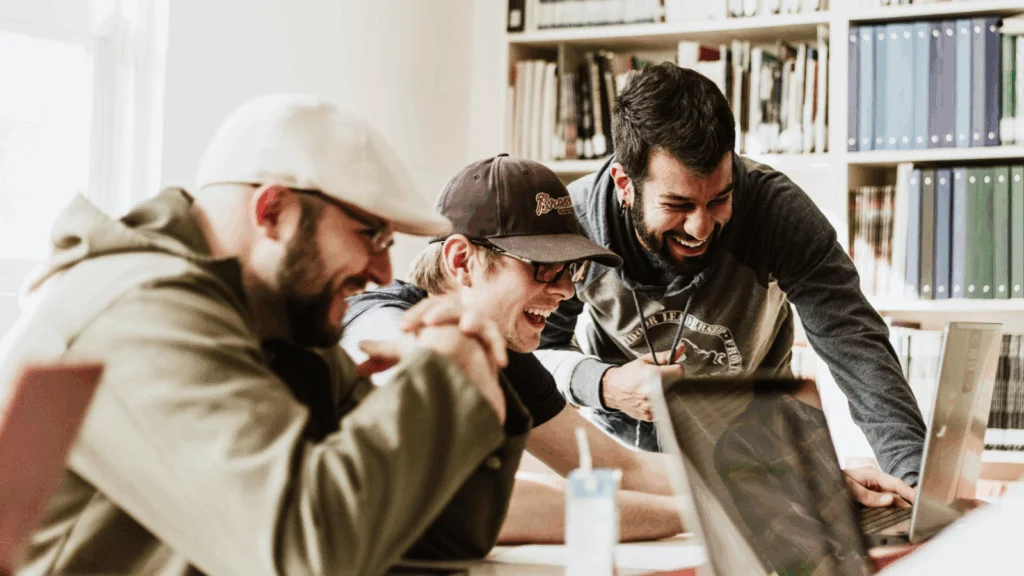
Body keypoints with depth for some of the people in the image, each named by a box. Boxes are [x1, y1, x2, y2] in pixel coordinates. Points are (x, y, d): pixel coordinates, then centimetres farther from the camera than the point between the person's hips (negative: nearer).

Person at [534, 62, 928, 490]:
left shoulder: (777, 209, -26)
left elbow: (855, 345, -30)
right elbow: (535, 348, -9)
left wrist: (916, 477, -43)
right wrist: (602, 385, -31)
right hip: (618, 436, 0)